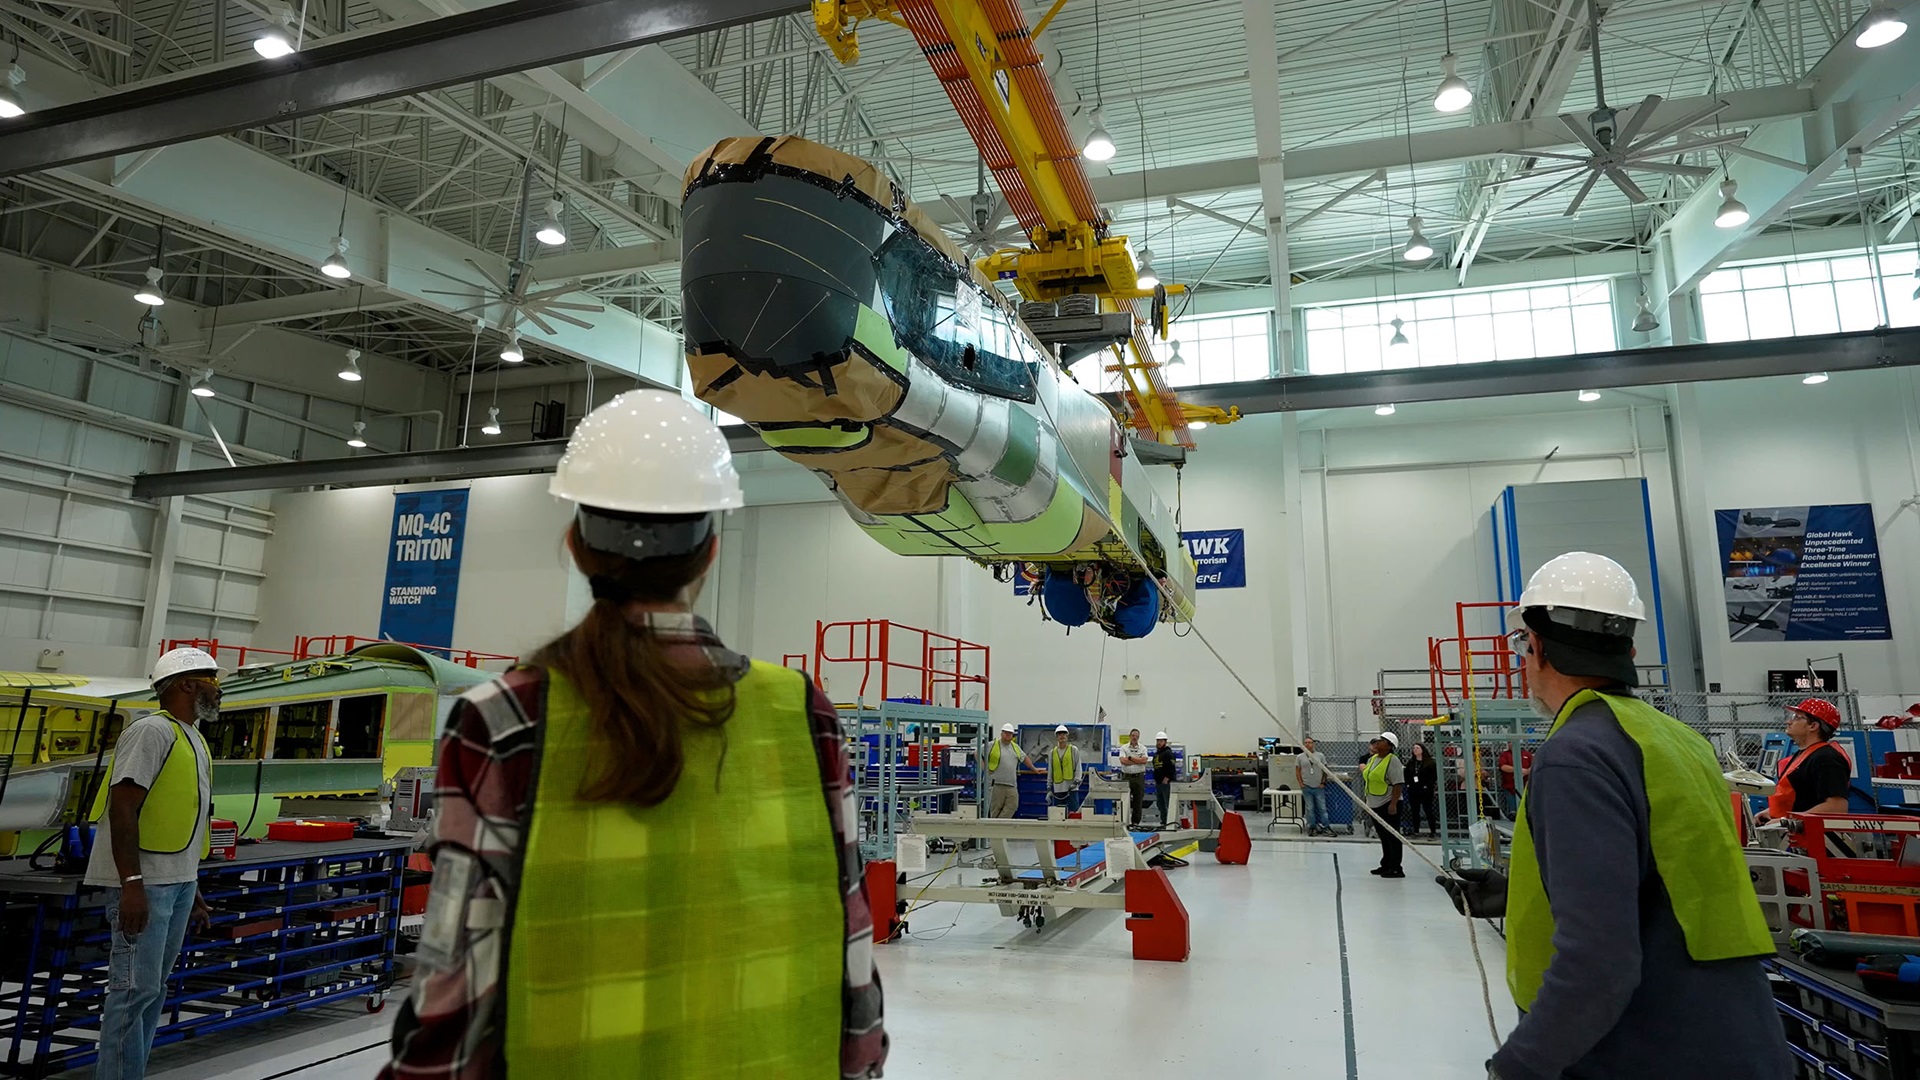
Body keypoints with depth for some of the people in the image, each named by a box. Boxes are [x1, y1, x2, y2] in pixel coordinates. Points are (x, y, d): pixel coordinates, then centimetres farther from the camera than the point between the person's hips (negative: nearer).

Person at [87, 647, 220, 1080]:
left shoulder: (193, 740, 16)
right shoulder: (153, 731, -12)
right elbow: (123, 807, -19)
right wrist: (131, 883, -24)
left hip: (179, 881, 9)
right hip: (145, 883, -9)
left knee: (154, 988, 14)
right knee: (136, 988, -6)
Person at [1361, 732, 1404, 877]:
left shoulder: (1393, 760, -13)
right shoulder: (1372, 759, 12)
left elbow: (1398, 784, -18)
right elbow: (1367, 777, 22)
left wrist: (1393, 804, -23)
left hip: (1388, 805, -8)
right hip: (1374, 805, 8)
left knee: (1392, 837, -3)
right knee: (1383, 837, 16)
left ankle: (1396, 868, 1)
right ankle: (1386, 865, 24)